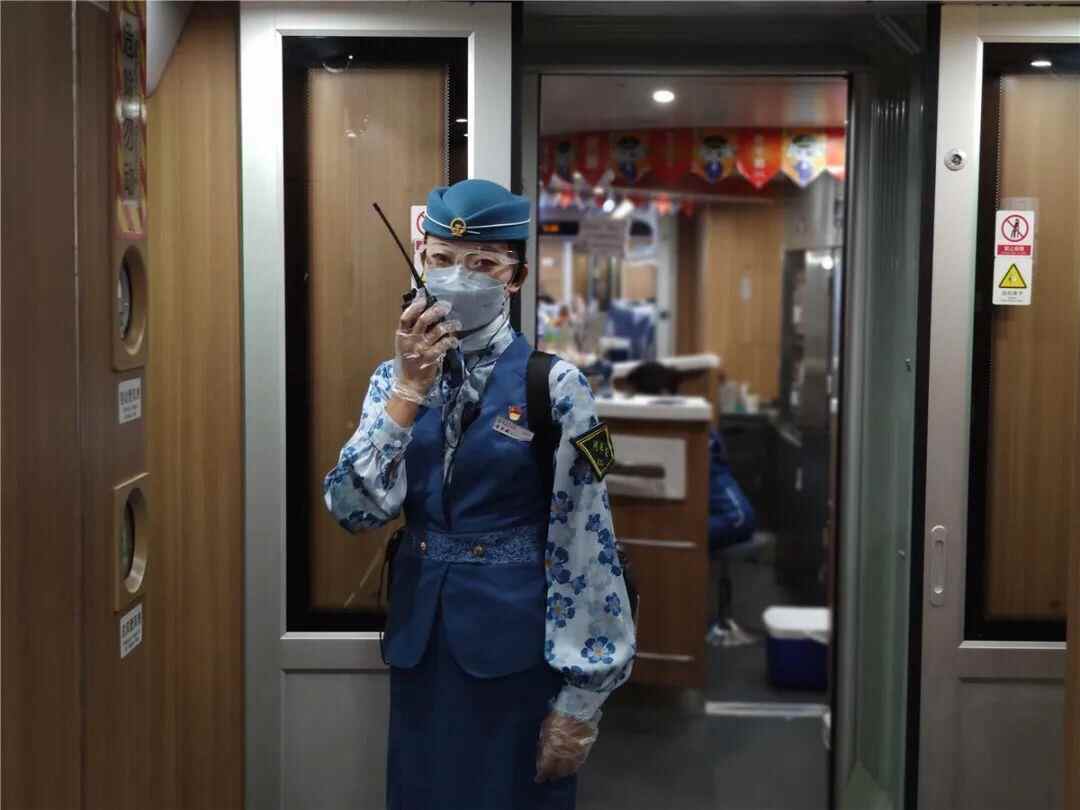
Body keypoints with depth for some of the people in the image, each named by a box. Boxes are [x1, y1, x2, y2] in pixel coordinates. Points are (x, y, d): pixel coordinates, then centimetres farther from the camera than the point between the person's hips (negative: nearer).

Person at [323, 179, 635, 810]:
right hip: (421, 635, 4)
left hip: (518, 640, -4)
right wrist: (410, 389, -18)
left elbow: (585, 544, -11)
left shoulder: (553, 384, -11)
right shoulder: (397, 375, 2)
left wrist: (581, 695, -11)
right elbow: (354, 510, -9)